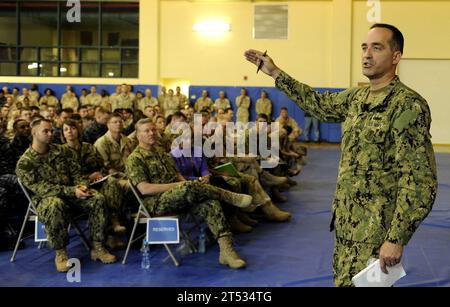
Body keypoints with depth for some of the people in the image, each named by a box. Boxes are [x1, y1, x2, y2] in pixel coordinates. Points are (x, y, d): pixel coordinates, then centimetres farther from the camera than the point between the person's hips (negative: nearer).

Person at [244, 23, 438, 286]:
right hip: (347, 220, 8)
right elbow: (319, 104, 26)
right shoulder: (357, 97, 8)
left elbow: (420, 181, -21)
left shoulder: (409, 105, -17)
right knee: (343, 280, 17)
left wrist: (397, 238, -25)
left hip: (376, 228, -8)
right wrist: (275, 73, 24)